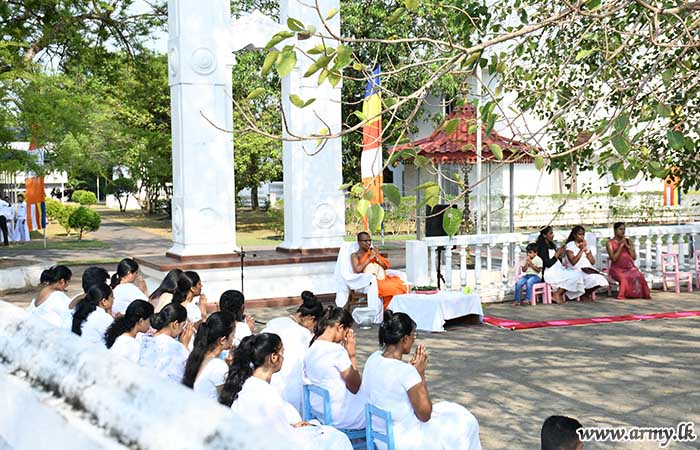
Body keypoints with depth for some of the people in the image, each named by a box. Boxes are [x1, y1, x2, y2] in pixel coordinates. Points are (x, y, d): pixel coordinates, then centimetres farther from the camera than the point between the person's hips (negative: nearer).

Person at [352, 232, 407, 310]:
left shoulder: (373, 251, 20)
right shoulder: (355, 255, 6)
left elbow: (386, 266, 16)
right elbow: (357, 270, -13)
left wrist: (377, 259, -2)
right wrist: (369, 258, -8)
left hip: (382, 279, 6)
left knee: (400, 285, -22)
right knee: (390, 288, -32)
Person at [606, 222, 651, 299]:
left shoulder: (628, 241, 13)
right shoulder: (610, 243, 0)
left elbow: (634, 257, 7)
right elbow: (613, 259, -12)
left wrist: (627, 245, -5)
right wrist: (621, 245, -12)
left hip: (630, 268, 4)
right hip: (617, 269, -3)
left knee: (639, 276, -29)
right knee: (625, 278, -36)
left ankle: (639, 294, -17)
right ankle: (623, 295, -19)